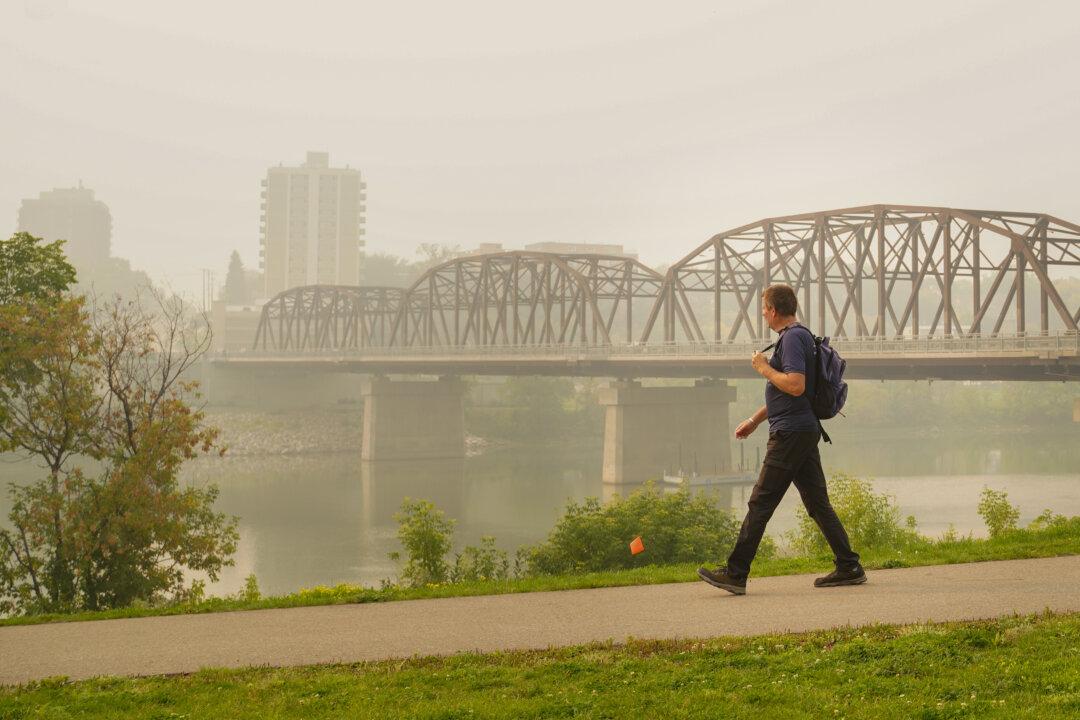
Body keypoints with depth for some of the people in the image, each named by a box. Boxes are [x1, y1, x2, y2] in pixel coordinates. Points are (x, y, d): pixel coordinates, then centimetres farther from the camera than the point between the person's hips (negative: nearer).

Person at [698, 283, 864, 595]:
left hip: (790, 433, -10)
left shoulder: (792, 338, -13)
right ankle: (849, 568, 11)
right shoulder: (799, 336, 20)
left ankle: (735, 573, -7)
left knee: (760, 503, -8)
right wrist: (754, 421, 31)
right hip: (805, 431, 10)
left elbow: (795, 385, -26)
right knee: (817, 502, 11)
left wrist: (764, 368, -11)